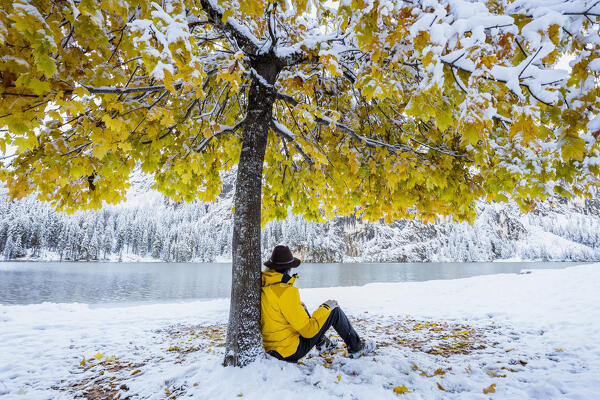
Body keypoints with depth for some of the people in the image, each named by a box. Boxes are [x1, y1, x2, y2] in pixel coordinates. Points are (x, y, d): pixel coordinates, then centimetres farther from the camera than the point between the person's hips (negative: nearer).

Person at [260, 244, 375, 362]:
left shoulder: (262, 285, -5)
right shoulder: (286, 292, -27)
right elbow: (308, 331, -22)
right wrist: (325, 308, -8)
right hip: (292, 351, -7)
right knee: (335, 310, 0)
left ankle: (322, 342, 39)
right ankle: (356, 347, 23)